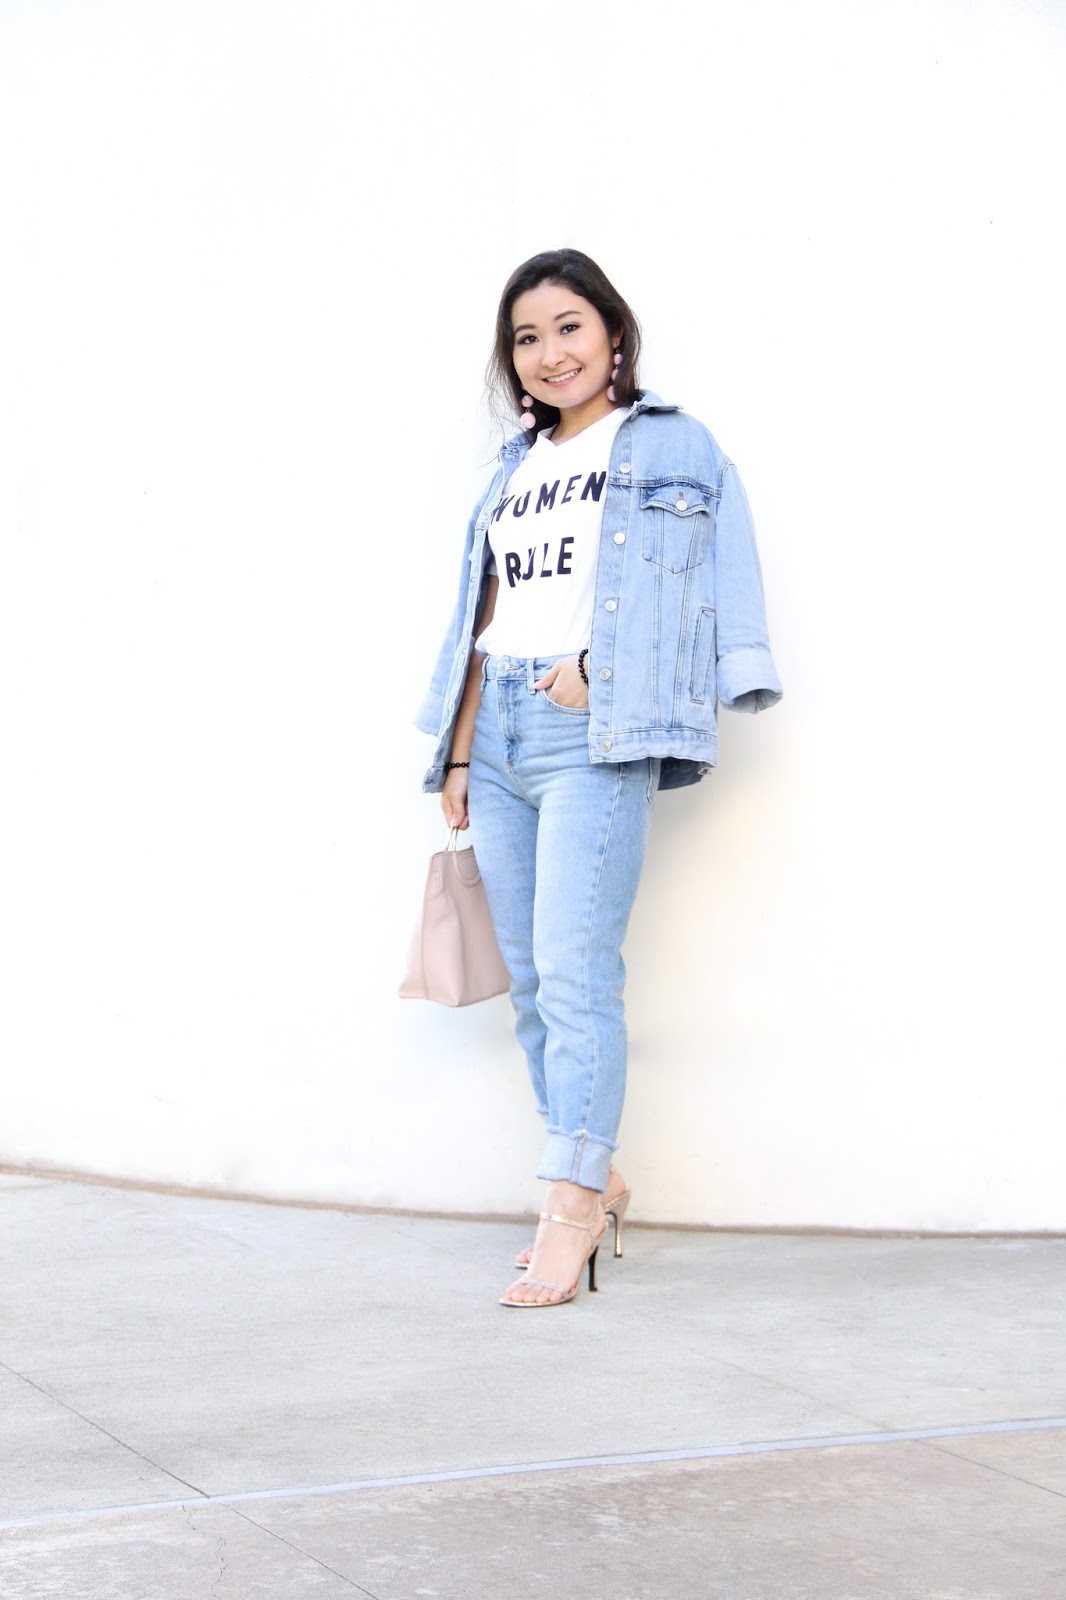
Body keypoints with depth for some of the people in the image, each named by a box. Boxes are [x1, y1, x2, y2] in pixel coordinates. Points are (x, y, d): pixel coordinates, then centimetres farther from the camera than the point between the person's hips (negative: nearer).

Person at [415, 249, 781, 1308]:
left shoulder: (675, 449, 4)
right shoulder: (514, 468, 21)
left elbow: (721, 594, -3)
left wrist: (602, 670, -13)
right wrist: (458, 756, 15)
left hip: (595, 735, -6)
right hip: (497, 734, 6)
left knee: (574, 971, -14)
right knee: (530, 979, 5)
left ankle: (570, 1208, -11)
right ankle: (596, 1178, 15)